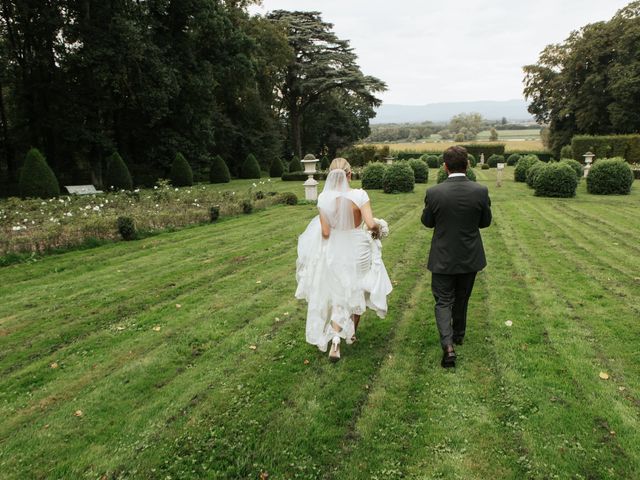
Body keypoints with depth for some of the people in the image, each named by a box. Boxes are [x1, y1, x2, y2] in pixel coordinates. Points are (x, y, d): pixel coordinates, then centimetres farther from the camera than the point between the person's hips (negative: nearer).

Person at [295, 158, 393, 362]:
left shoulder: (324, 198, -11)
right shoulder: (359, 195, -16)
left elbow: (325, 232, -8)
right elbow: (371, 224, -22)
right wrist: (377, 228, 0)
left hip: (334, 251, 1)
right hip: (357, 249, -1)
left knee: (338, 295, 16)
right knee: (356, 291, 22)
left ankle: (335, 341, 3)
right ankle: (352, 333, 40)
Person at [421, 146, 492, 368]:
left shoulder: (434, 193, -17)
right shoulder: (481, 191, -13)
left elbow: (427, 222, -3)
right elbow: (485, 222, 0)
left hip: (443, 258, -2)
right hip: (470, 258, 2)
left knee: (443, 301, 7)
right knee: (461, 299, 22)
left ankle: (448, 345, -9)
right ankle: (458, 334, 41)